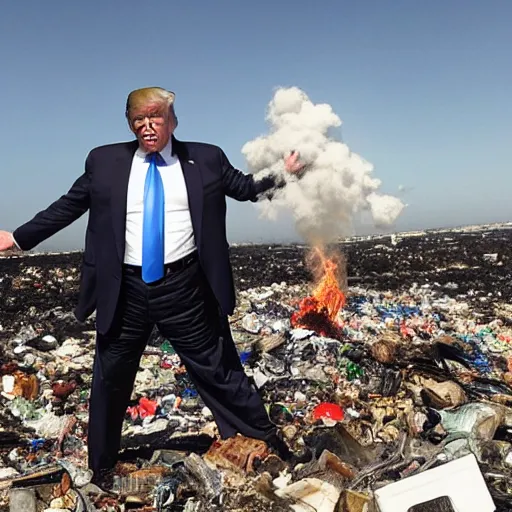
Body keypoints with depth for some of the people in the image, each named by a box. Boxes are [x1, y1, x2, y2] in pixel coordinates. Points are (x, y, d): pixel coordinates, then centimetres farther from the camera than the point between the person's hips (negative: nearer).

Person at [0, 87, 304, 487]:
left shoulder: (206, 159, 3)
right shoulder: (104, 161, 4)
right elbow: (69, 205, 11)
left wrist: (282, 175, -1)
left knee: (217, 369, 9)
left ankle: (266, 439, 30)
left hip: (184, 287, -2)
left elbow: (245, 188, 13)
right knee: (110, 379, 15)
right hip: (125, 289, 2)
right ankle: (102, 465, 39)